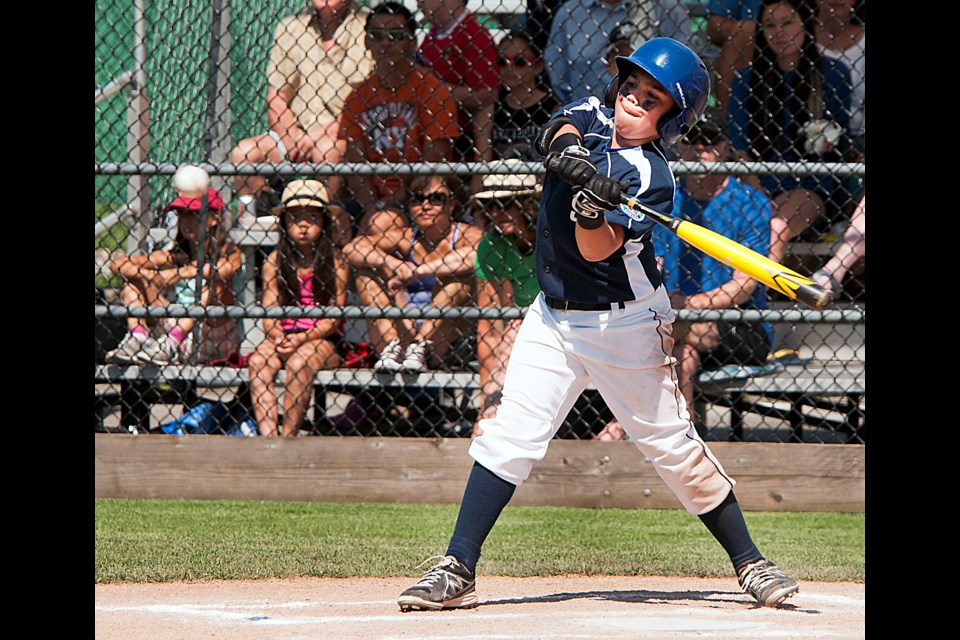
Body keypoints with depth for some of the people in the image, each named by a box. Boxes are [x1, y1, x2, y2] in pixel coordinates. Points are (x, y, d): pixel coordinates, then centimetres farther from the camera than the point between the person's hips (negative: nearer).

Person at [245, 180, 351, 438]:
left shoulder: (334, 262, 0)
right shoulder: (274, 262, 8)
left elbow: (334, 318, -6)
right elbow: (268, 316, 3)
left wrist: (301, 339, -19)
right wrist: (279, 339, -18)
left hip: (323, 340, -2)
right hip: (283, 337, 3)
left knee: (299, 361, -34)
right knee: (257, 361, -28)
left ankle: (289, 436, -30)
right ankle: (268, 437, -38)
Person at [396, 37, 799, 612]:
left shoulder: (650, 178, -16)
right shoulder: (594, 118, 2)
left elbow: (596, 250, -24)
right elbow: (561, 129, -20)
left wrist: (592, 211, -45)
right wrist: (566, 147, -42)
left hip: (624, 324, -5)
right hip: (554, 316, 5)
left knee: (673, 446, 0)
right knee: (510, 434, -5)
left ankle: (751, 564, 13)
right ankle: (457, 571, -5)